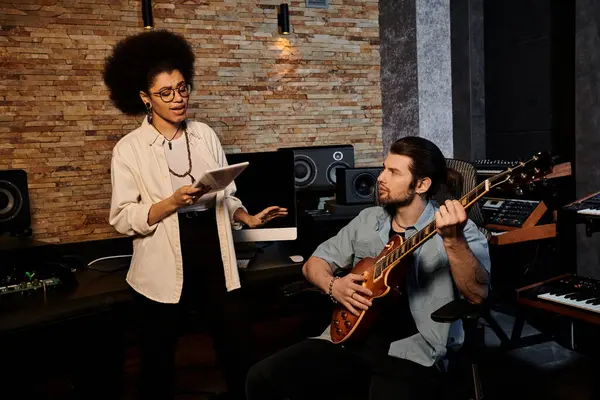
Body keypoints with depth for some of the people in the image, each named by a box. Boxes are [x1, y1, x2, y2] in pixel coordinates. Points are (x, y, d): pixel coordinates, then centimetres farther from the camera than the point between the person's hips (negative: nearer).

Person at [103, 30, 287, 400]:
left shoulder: (205, 135, 5)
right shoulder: (130, 149, -5)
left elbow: (225, 196, 10)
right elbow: (122, 218, -10)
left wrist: (249, 218, -7)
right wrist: (173, 202, -22)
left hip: (214, 256, 3)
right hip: (165, 267, -2)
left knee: (240, 350, 9)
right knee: (160, 362, 13)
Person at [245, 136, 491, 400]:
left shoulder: (458, 229, -3)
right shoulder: (368, 219, 11)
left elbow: (477, 294, -17)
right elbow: (314, 263, 17)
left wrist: (453, 240, -32)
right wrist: (333, 286, -4)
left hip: (411, 353, -4)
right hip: (350, 340, 4)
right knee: (262, 378, -11)